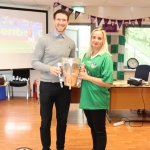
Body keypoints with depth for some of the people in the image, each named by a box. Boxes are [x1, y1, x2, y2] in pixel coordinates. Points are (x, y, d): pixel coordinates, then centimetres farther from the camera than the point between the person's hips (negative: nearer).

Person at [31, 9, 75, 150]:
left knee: (62, 120, 15)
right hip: (47, 85, -3)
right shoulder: (43, 40, -5)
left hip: (64, 86, 3)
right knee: (46, 121, 10)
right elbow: (34, 62, -7)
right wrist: (50, 68, -22)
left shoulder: (71, 43, 6)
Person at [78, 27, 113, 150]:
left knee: (100, 130, 10)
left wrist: (87, 77, -19)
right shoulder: (86, 55, 8)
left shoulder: (106, 57, -13)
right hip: (87, 98, 7)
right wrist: (79, 73, -4)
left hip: (98, 100, -7)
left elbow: (108, 83, -19)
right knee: (92, 127, 22)